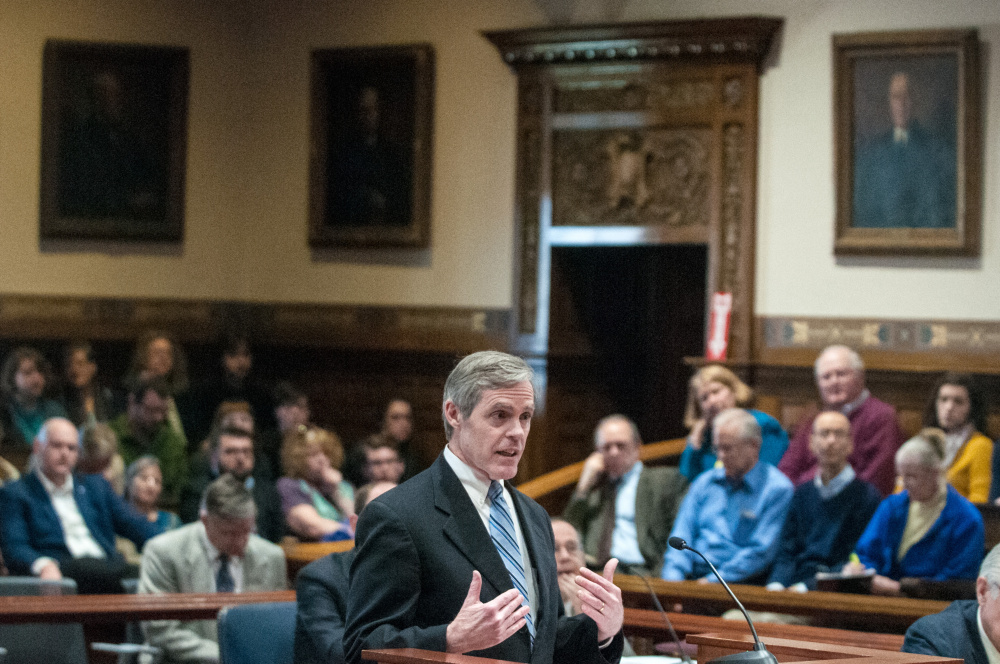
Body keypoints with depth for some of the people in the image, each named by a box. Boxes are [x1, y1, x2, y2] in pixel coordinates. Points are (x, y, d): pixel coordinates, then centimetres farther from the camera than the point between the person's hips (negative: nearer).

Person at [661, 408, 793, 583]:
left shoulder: (777, 490, -1)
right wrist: (673, 576, -6)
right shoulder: (704, 482, 18)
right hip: (692, 578, 5)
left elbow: (761, 552, -8)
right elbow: (681, 537, 13)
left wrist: (713, 581, -15)